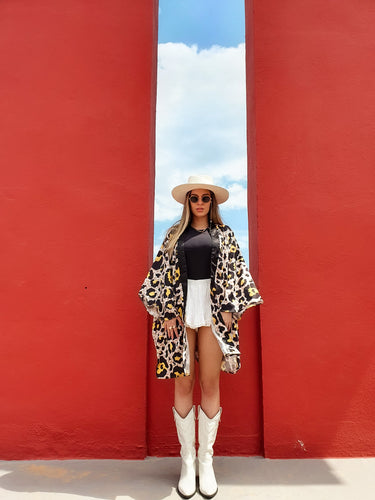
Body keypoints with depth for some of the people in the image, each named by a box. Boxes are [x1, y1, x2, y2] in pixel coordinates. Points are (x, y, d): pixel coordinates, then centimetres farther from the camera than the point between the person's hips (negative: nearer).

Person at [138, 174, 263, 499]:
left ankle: (206, 461, 20)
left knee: (211, 384, 4)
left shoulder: (224, 234, 10)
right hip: (181, 312, 0)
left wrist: (229, 308, -4)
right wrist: (167, 312, -3)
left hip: (213, 311, 0)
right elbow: (162, 273, 5)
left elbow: (234, 271, 6)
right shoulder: (175, 234, 10)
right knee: (183, 384, 4)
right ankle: (187, 461, 19)